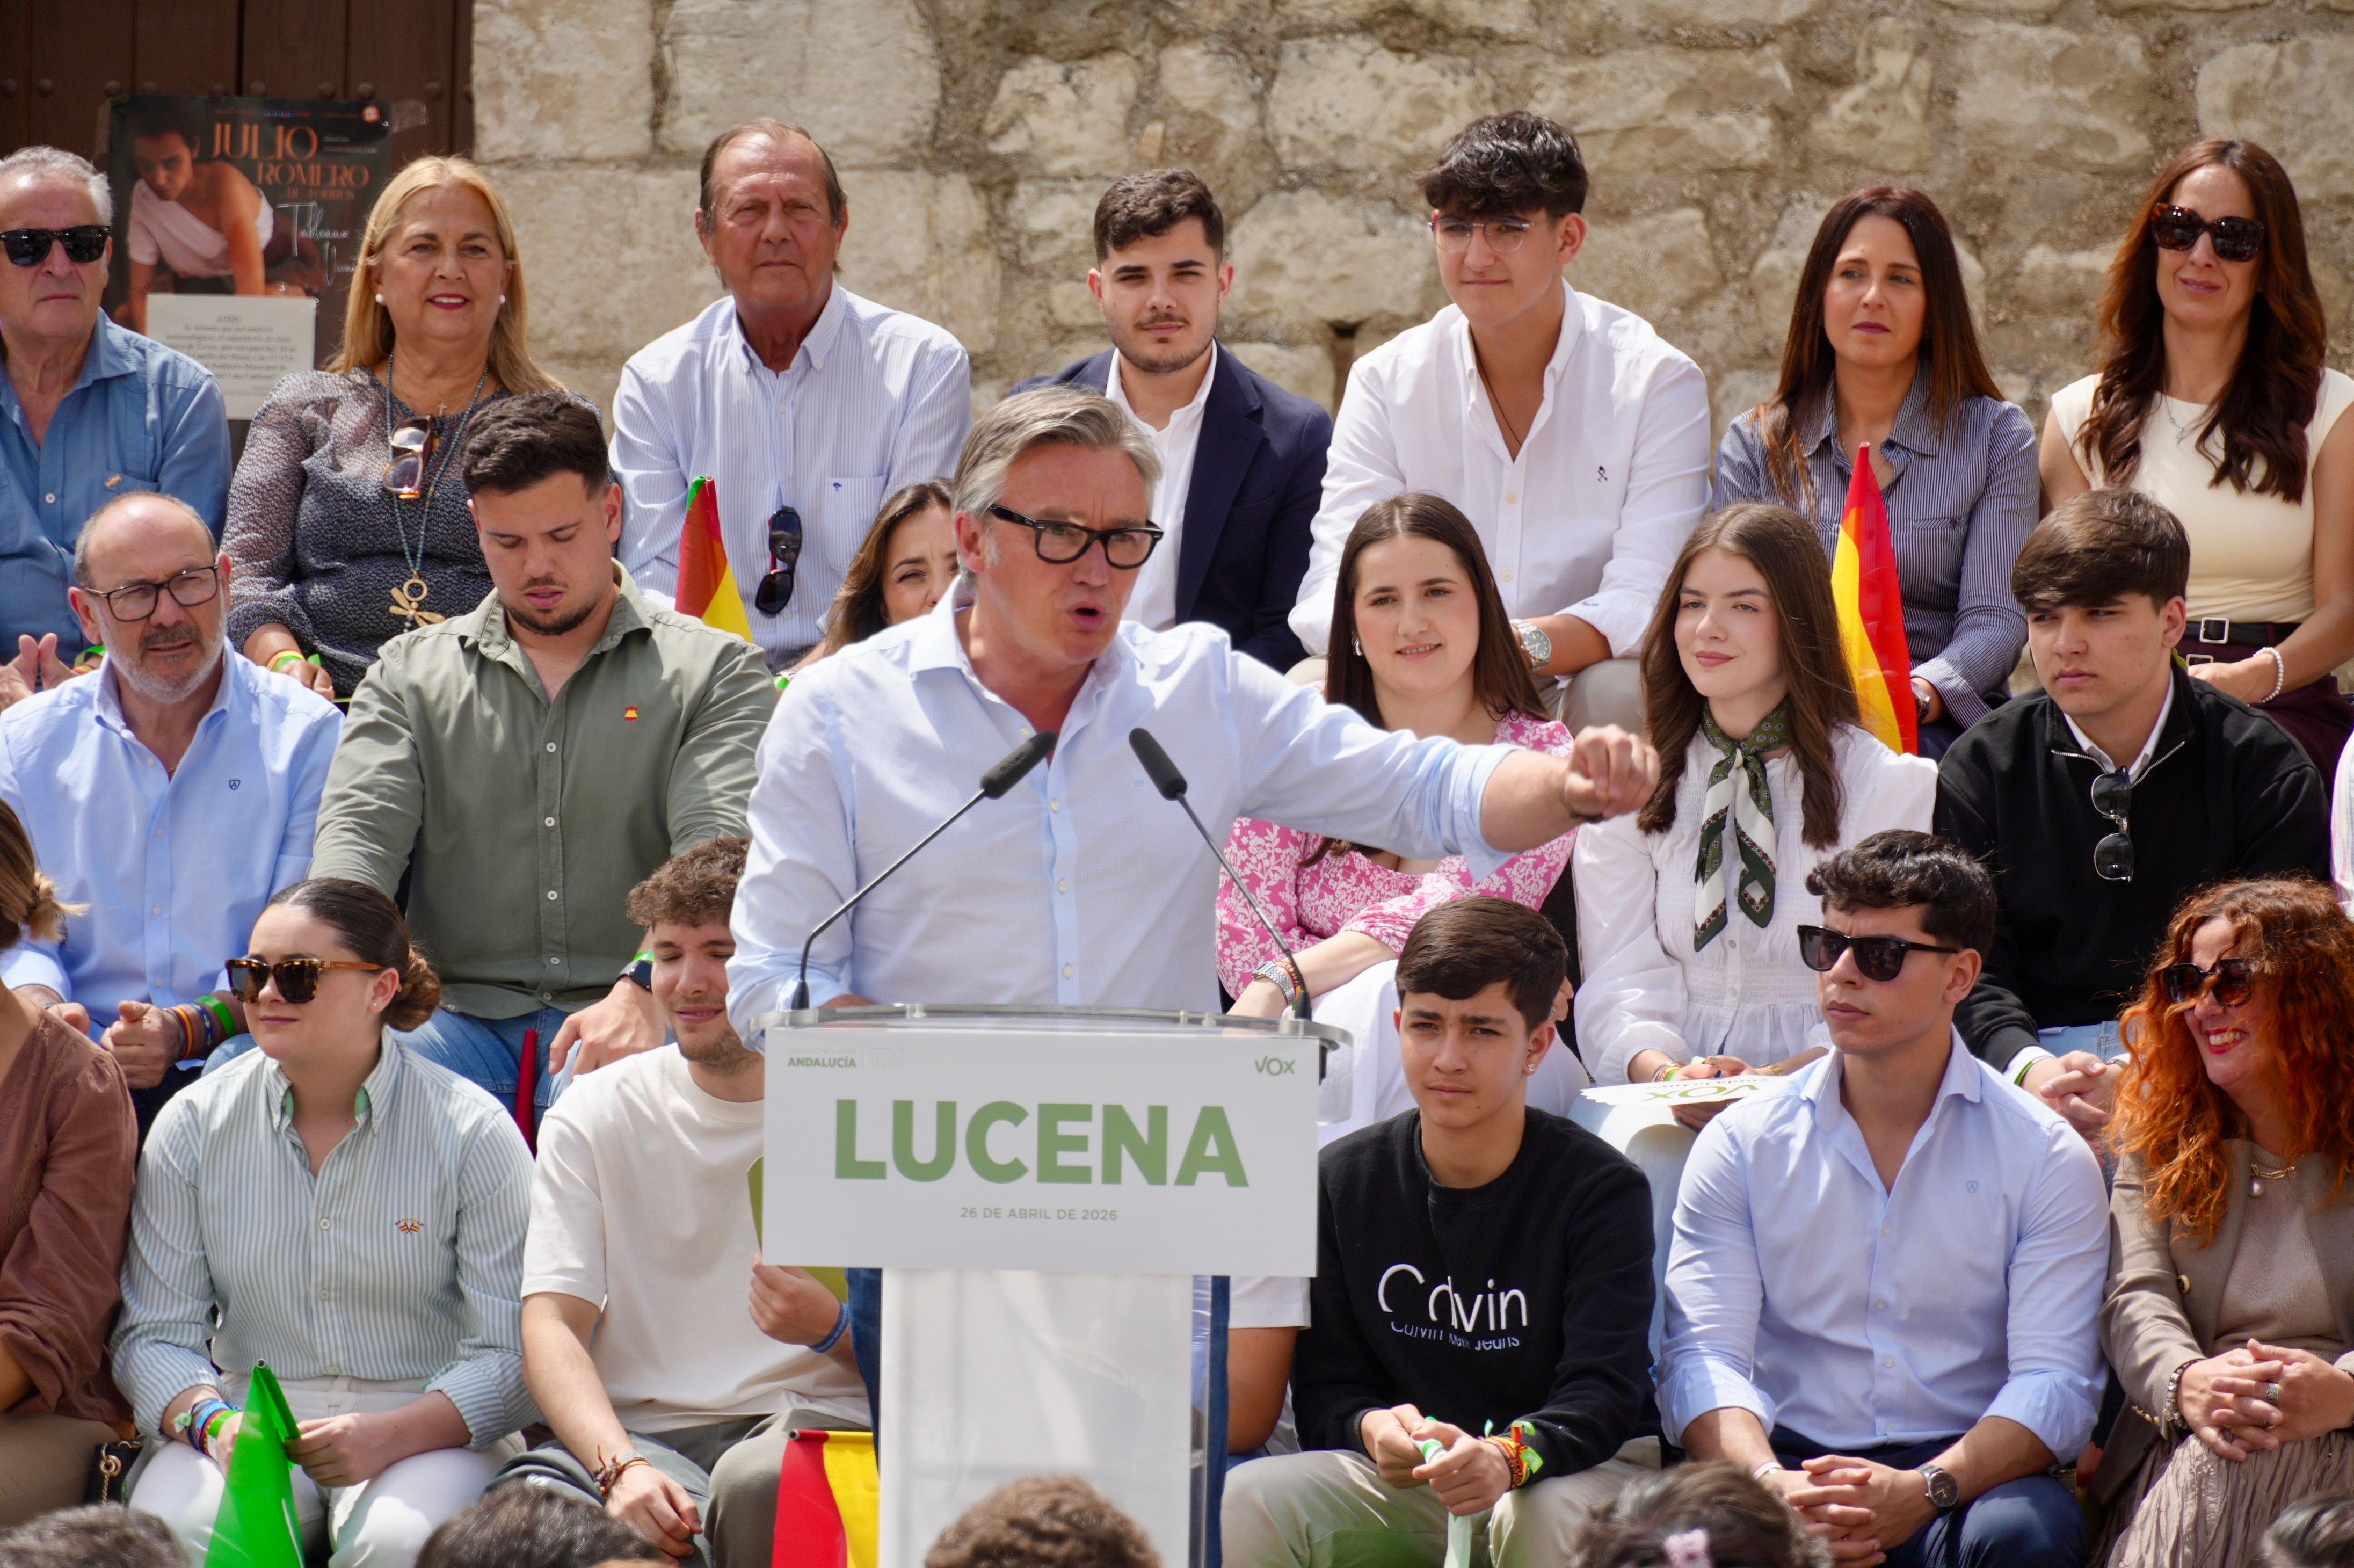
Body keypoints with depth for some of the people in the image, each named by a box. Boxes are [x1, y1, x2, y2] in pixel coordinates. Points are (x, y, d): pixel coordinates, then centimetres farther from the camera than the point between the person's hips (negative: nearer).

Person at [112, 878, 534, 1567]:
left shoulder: (474, 1134, -3)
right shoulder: (193, 1124, 6)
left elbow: (513, 1354, -6)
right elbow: (153, 1334, 6)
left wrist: (389, 1435, -23)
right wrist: (214, 1423, -16)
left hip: (429, 1430, -1)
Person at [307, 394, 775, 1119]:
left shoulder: (713, 672, 10)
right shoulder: (410, 675, 19)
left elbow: (717, 853, -4)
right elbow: (359, 835, 6)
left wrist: (648, 989, -25)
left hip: (626, 1029, -3)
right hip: (459, 1014, 3)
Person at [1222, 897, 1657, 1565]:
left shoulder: (1600, 1189, -8)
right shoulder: (1343, 1179, 2)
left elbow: (1605, 1391, -18)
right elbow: (1323, 1386, 2)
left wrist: (1509, 1457, -40)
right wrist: (1372, 1428, -24)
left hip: (1576, 1466, -3)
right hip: (1404, 1477, 3)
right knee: (1250, 1499, -24)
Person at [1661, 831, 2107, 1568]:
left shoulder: (2046, 1159, 3)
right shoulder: (1742, 1145, 7)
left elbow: (2054, 1379, -6)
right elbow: (1702, 1355, -1)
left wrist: (1923, 1491, -24)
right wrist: (1771, 1484, -23)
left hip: (1965, 1473, 1)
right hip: (1792, 1459, -1)